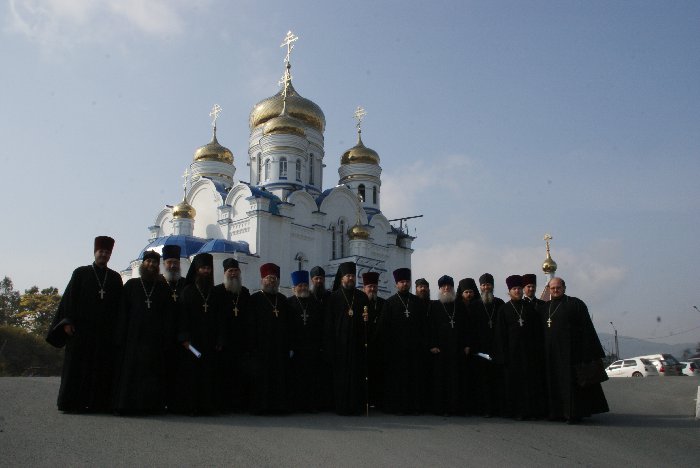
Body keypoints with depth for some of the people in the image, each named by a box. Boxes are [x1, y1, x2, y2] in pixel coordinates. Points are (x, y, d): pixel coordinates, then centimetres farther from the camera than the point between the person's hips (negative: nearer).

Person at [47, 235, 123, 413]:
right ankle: (73, 403, 4)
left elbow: (119, 304, 11)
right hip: (82, 328, -2)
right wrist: (67, 322, -9)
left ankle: (98, 403, 6)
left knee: (103, 367, 1)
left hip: (106, 331, 2)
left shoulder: (115, 277, 12)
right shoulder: (81, 273, 6)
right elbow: (70, 297, 1)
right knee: (78, 366, -1)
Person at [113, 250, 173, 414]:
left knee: (154, 374, 0)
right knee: (131, 371, -1)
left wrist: (167, 340, -4)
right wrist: (121, 338, -3)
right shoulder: (131, 285, 9)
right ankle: (126, 404, 5)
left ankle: (152, 404, 6)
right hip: (134, 337, 0)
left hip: (156, 338, 0)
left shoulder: (164, 288, 9)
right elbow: (122, 313, 5)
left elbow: (169, 315, 5)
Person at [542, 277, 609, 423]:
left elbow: (587, 327, -6)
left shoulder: (575, 304, -2)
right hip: (551, 353, 5)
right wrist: (544, 351, 10)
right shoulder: (545, 307, 13)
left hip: (570, 350, -5)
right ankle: (558, 411, 15)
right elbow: (542, 330, 16)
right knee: (554, 382, 8)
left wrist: (591, 352, -11)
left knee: (572, 382, -4)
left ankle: (574, 413, 2)